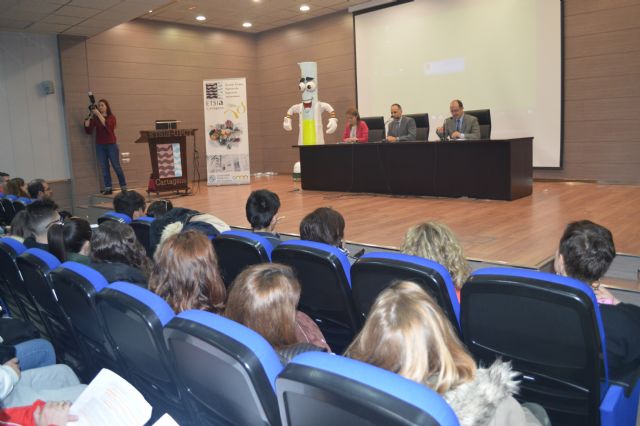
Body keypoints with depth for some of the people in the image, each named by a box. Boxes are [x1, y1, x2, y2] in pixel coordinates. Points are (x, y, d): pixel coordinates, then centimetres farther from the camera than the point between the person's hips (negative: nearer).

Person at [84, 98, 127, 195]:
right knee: (104, 167, -1)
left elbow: (106, 125, -19)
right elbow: (88, 130, -1)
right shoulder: (95, 118, 7)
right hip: (100, 146, 2)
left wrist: (98, 114, -22)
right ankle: (108, 188, -2)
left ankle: (124, 187, 5)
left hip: (111, 145, -2)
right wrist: (89, 117, -9)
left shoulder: (111, 117, 2)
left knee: (117, 166, -1)